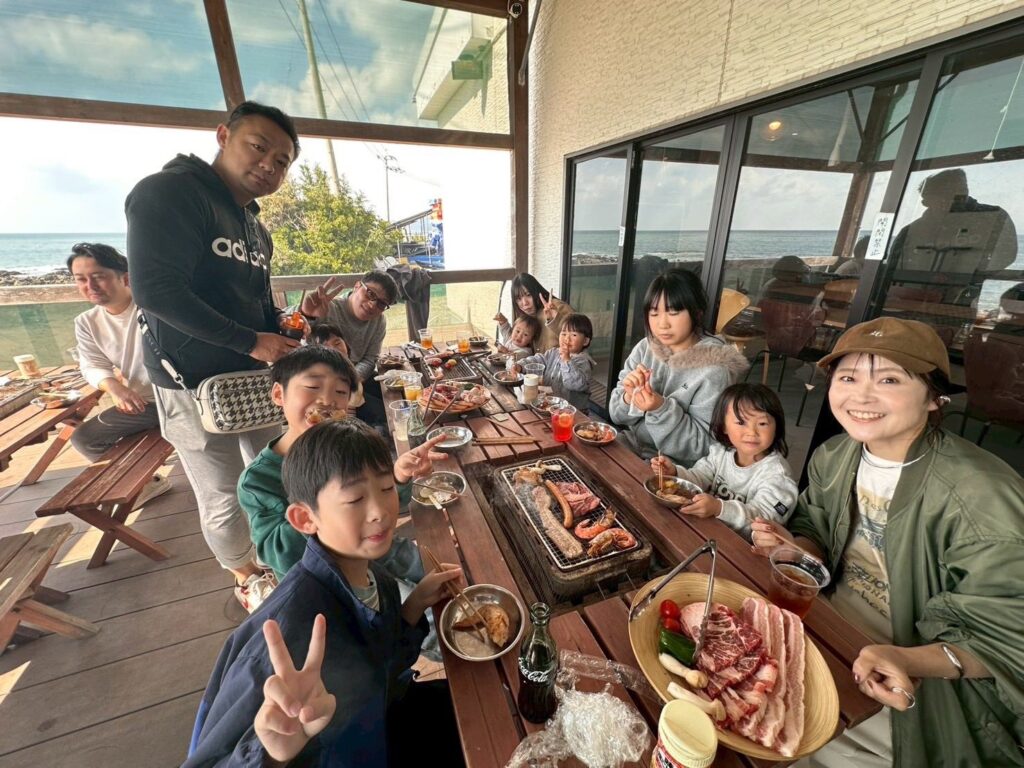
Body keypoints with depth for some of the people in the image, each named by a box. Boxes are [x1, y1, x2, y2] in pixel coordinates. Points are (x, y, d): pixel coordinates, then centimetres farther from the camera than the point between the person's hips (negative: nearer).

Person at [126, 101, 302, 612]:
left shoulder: (256, 227, 13)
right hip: (196, 385, -7)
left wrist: (285, 341, -1)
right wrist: (251, 342, -22)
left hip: (257, 377, 8)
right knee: (223, 498, 7)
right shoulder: (168, 192, -12)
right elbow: (156, 290, -23)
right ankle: (247, 578, 32)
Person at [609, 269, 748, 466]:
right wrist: (629, 396, -20)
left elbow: (701, 447, -15)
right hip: (630, 444, 4)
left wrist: (662, 410, -29)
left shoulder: (713, 371, -16)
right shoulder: (645, 348, -3)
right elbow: (618, 416, 1)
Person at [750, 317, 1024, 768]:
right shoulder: (833, 457, -6)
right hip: (827, 633, 5)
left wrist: (909, 660, -36)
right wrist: (794, 547, -15)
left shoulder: (982, 498, -26)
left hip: (919, 684, -5)